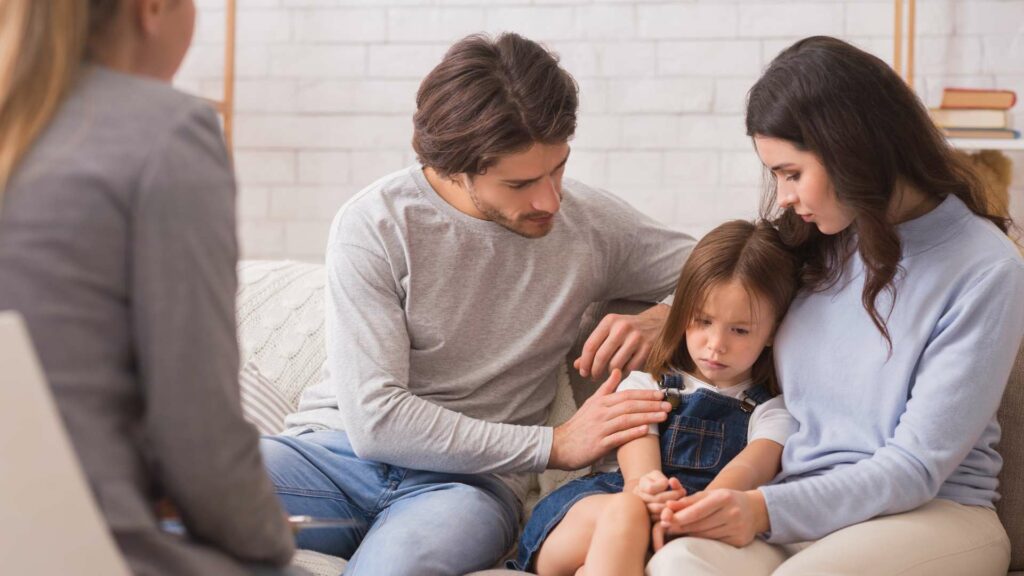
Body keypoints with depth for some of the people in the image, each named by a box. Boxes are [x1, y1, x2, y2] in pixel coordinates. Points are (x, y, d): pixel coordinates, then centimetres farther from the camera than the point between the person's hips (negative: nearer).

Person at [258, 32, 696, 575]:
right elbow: (374, 418, -13)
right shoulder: (373, 224, -7)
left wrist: (658, 321, -9)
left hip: (469, 478, 1)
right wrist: (553, 444, -13)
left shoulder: (591, 222, 3)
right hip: (339, 452, 0)